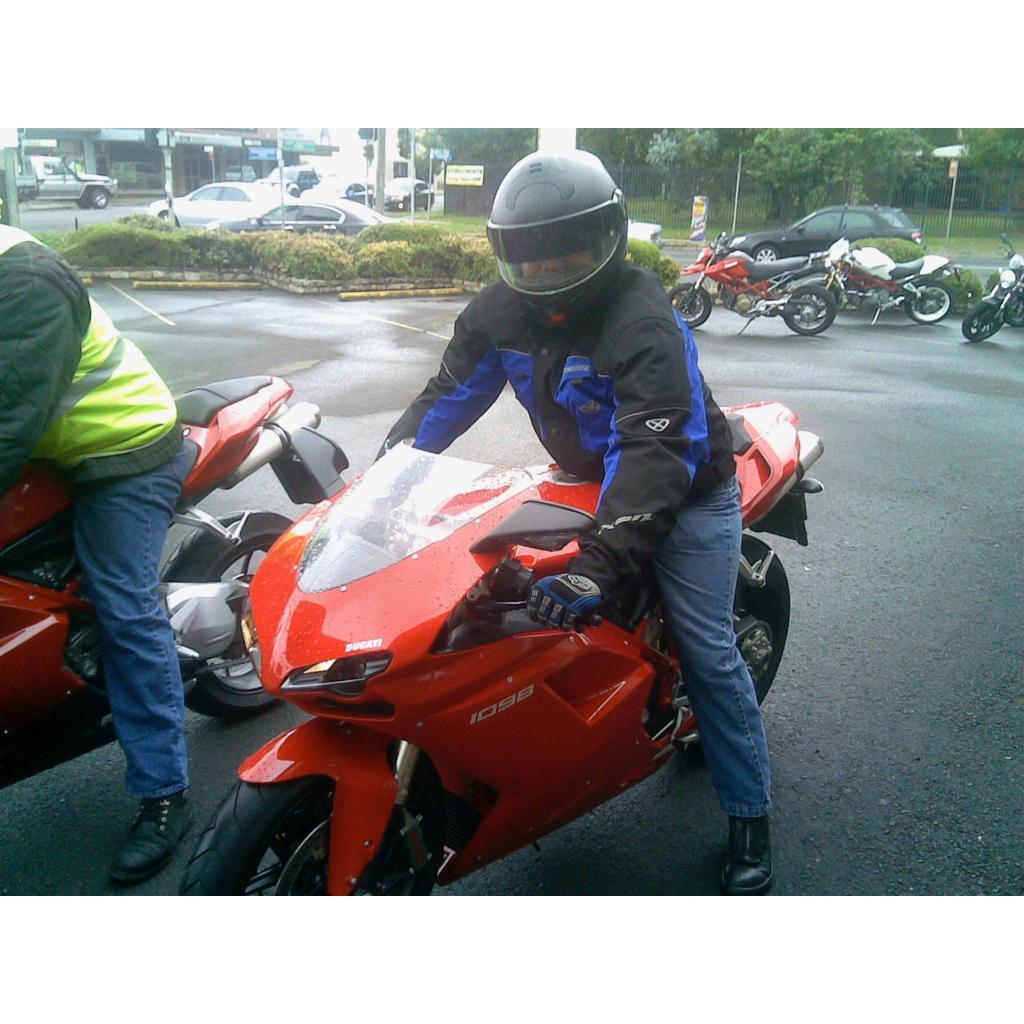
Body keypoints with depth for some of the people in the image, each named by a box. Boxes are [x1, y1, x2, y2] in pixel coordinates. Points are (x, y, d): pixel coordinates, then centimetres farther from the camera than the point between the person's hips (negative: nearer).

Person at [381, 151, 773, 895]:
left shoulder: (644, 322, -31)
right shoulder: (503, 310, -8)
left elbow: (659, 452, -41)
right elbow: (449, 397, -1)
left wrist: (597, 565, -51)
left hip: (686, 493, -6)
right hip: (586, 478, 7)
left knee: (708, 654, -5)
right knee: (520, 600, 5)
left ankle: (750, 818, 11)